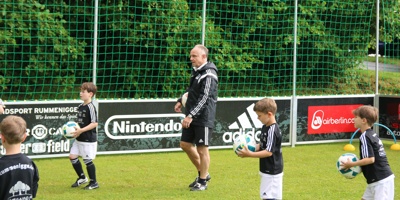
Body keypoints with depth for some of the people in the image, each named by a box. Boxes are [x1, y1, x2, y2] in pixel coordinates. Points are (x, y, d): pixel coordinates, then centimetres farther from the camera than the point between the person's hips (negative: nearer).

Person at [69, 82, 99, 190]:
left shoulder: (91, 107, -16)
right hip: (79, 138, 9)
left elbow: (94, 123, -22)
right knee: (72, 156, 9)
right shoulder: (80, 107, 9)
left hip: (89, 139, -9)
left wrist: (81, 130, -26)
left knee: (87, 160, -1)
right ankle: (82, 177, 26)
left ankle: (94, 183, 14)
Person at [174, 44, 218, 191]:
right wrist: (181, 101, 16)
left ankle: (202, 181, 10)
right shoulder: (196, 71, 11)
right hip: (191, 117, 9)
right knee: (185, 144, 12)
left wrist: (191, 115, -28)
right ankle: (202, 173, 26)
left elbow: (204, 98, -24)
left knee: (202, 148, -1)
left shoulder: (209, 75, -17)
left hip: (203, 118, -9)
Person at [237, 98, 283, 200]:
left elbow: (269, 152, -25)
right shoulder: (265, 127, 8)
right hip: (267, 170, 10)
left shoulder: (272, 130, -22)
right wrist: (249, 149, -1)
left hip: (272, 172, -10)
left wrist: (250, 154, -26)